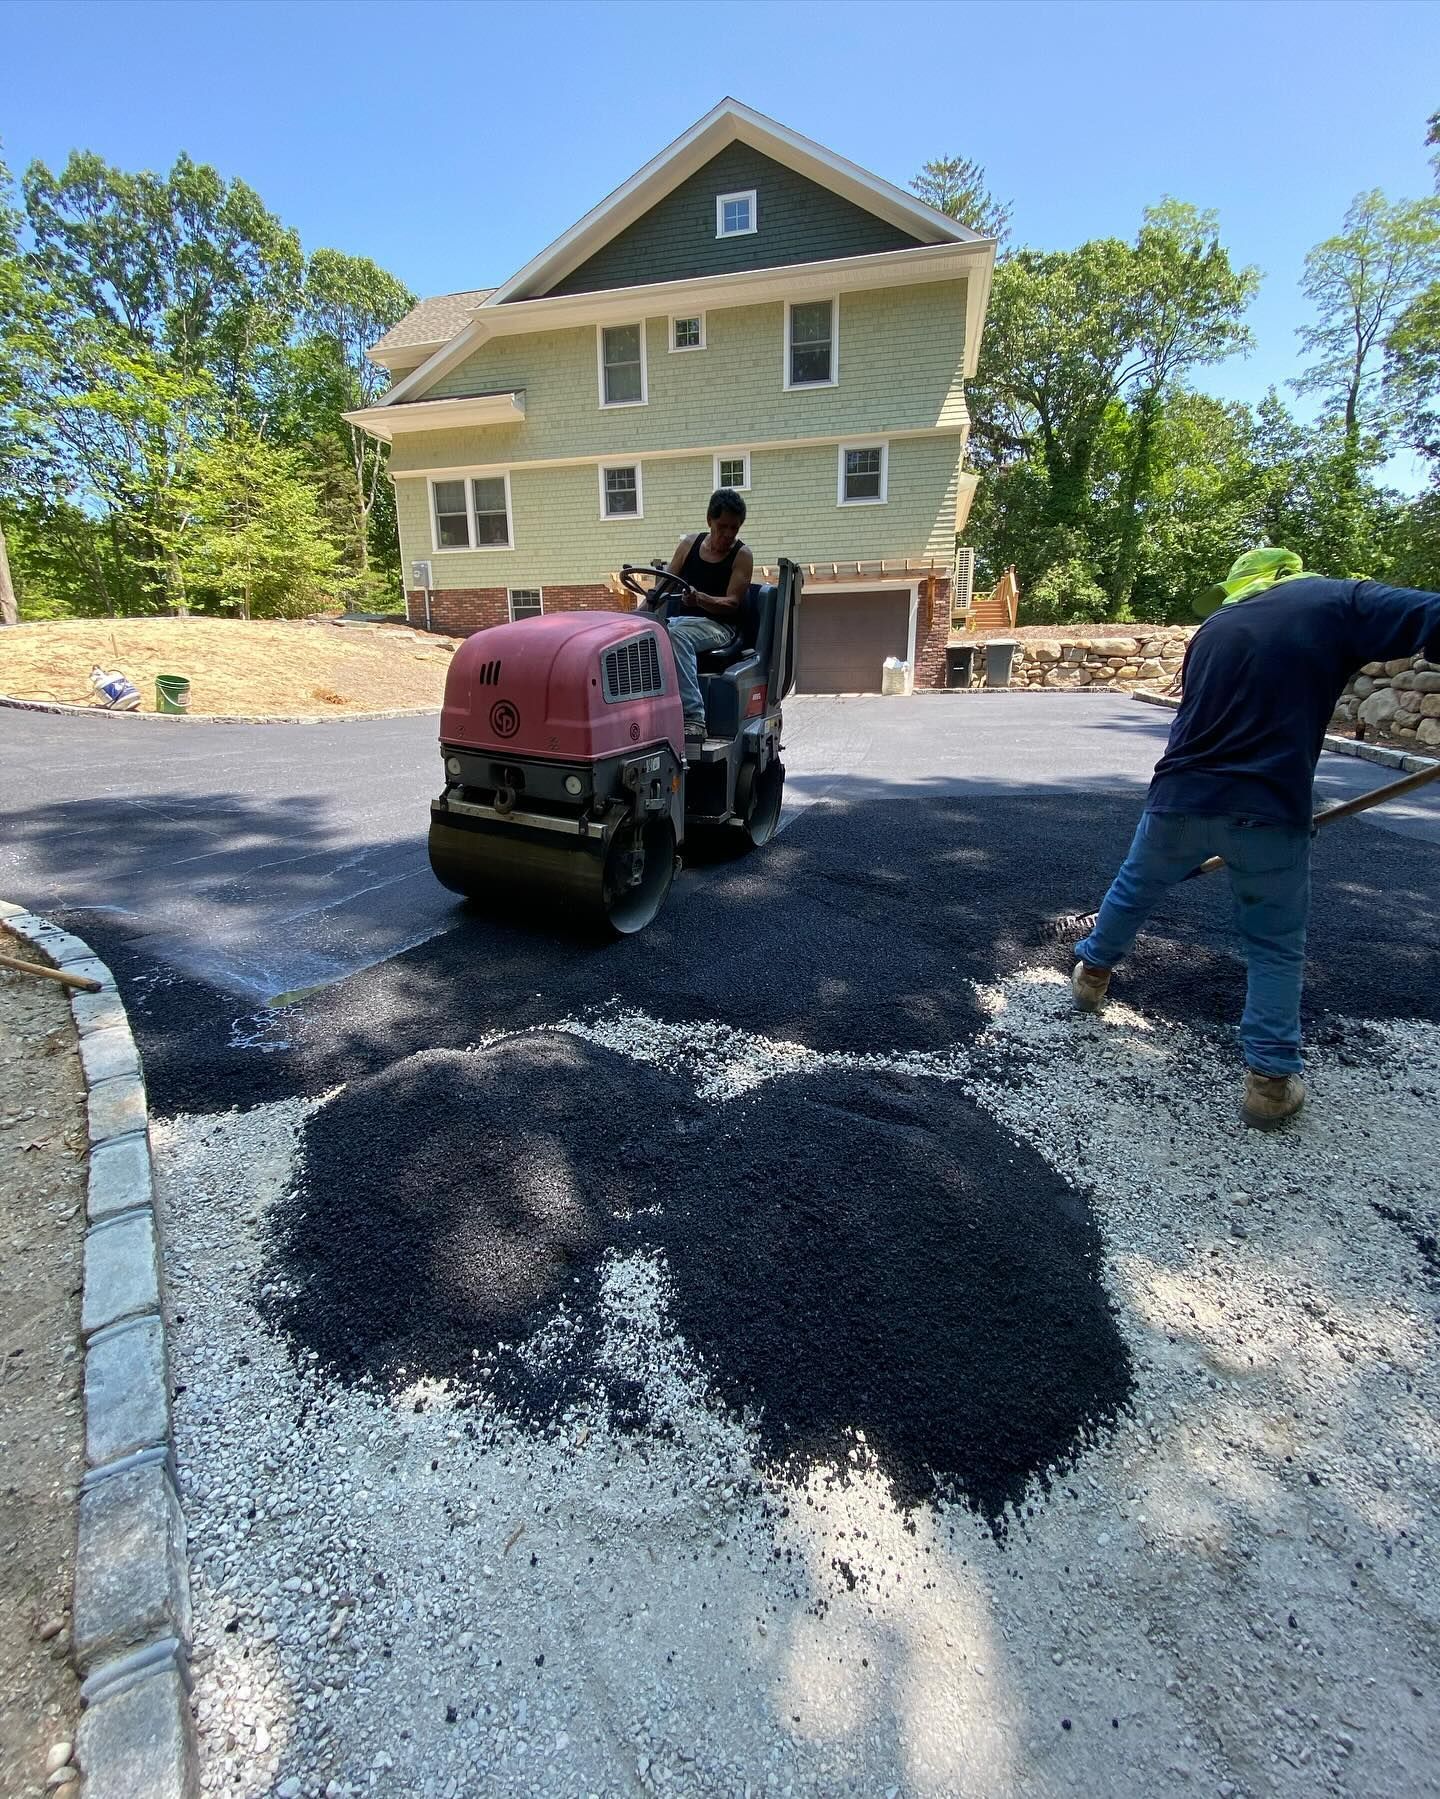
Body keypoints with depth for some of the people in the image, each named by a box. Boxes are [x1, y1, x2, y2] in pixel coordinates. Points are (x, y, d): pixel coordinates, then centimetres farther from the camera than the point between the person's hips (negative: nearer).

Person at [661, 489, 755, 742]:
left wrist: (700, 599, -27)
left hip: (717, 625, -4)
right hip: (676, 619, 5)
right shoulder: (690, 543, 16)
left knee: (676, 634, -39)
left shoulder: (742, 555, 3)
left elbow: (732, 603, -7)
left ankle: (694, 717, -43)